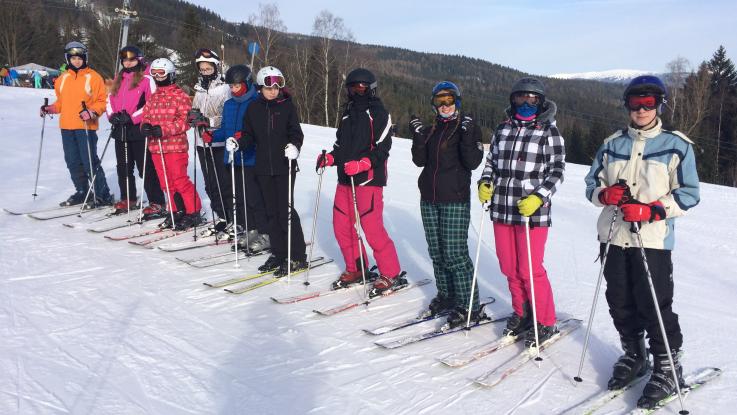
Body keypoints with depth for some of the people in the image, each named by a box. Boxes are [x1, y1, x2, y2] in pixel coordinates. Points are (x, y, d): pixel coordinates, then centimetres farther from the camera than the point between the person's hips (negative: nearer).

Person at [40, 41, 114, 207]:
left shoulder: (93, 77, -2)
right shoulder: (63, 78, 13)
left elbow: (102, 101, -4)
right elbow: (61, 101, 23)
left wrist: (92, 112, -20)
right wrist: (50, 108, 6)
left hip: (86, 127, -6)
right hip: (66, 126, 6)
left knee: (90, 162, -9)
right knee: (73, 162, 11)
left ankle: (103, 195, -2)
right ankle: (82, 192, 22)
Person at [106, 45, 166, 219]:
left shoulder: (146, 79, -4)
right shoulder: (119, 79, 17)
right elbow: (110, 100, 18)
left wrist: (131, 117, -16)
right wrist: (112, 115, -3)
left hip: (139, 130, -7)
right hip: (120, 130, 7)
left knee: (146, 168, -7)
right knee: (123, 167, 14)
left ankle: (157, 203, -4)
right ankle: (127, 199, 27)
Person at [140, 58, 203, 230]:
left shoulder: (179, 95, -5)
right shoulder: (153, 97, 16)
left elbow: (185, 119, -13)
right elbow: (146, 115, 18)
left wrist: (164, 129, -21)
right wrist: (145, 126, -7)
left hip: (175, 146, -7)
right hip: (156, 146, 7)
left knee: (180, 181, -6)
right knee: (166, 183, 12)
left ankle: (193, 213, 4)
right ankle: (176, 211, 24)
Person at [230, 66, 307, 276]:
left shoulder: (287, 106, -1)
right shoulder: (254, 108, 8)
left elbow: (296, 132, -4)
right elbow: (249, 135, 11)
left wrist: (294, 146, -24)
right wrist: (237, 142, -8)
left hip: (284, 166, -4)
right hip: (263, 167, 4)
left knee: (286, 210, -6)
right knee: (272, 211, 9)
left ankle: (298, 257, 2)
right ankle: (279, 254, 20)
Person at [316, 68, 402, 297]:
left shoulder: (378, 113, -4)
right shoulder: (348, 112, 18)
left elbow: (382, 147, -12)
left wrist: (361, 164, -24)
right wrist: (330, 157, 4)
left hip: (368, 179, -8)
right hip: (345, 178, 8)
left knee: (372, 228, -11)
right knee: (341, 226, 8)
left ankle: (390, 275, 4)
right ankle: (355, 269, 25)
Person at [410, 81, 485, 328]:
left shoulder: (468, 127, -3)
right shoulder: (432, 129, 14)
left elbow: (472, 163, -12)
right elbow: (420, 161, 7)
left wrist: (467, 135, -24)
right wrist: (418, 136, -6)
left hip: (455, 200, -6)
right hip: (429, 199, 6)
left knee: (455, 253, -8)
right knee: (437, 252, 11)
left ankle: (470, 307, 0)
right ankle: (446, 296, 25)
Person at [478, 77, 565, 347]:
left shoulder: (549, 131, -2)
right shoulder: (502, 129, 11)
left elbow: (557, 171, -5)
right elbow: (491, 162, 19)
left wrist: (538, 198, -18)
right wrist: (485, 183, 1)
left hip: (532, 212, -5)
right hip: (501, 209, 5)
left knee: (530, 270, -3)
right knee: (509, 267, 12)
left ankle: (545, 322, 15)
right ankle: (522, 313, 31)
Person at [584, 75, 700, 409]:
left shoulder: (676, 146, 0)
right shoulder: (612, 145, 12)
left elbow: (689, 193, -3)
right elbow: (592, 184, 14)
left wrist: (652, 211, -18)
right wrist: (606, 193, -9)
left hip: (653, 240, -4)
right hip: (613, 236, 4)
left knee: (655, 305, -6)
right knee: (620, 302, 11)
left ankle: (668, 367, 11)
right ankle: (634, 355, 30)